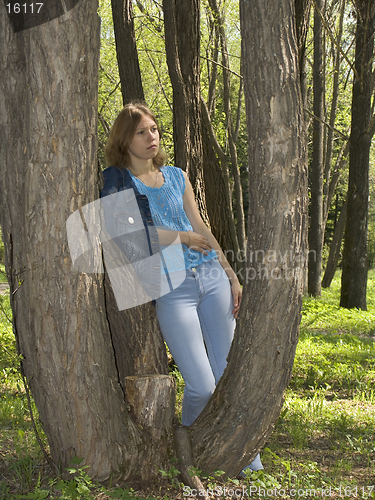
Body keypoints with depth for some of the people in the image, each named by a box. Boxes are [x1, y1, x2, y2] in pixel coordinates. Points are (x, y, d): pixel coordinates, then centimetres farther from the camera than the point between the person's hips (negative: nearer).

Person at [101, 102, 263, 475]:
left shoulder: (176, 176, 17)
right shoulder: (116, 179, 2)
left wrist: (231, 274, 12)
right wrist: (181, 237, -6)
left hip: (211, 276, 5)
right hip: (170, 288, -5)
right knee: (202, 387, -9)